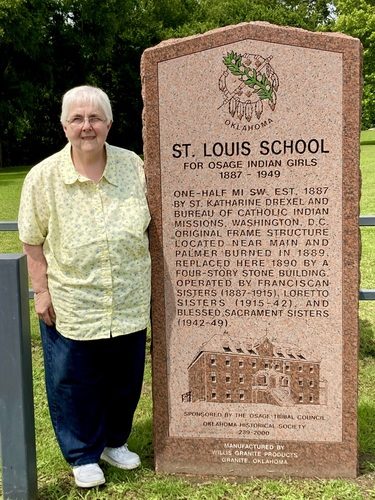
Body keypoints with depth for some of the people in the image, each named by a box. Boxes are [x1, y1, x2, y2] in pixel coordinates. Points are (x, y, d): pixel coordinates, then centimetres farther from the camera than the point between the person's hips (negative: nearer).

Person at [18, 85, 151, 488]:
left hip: (129, 301, 3)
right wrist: (41, 290, -6)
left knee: (125, 378, 17)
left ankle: (114, 442, 41)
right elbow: (32, 241, -2)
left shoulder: (133, 165, -2)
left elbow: (148, 222, 10)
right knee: (75, 382, 10)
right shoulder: (43, 176, -8)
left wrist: (146, 271, 9)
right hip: (70, 304, -2)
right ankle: (83, 456, 32)